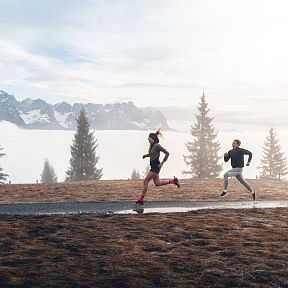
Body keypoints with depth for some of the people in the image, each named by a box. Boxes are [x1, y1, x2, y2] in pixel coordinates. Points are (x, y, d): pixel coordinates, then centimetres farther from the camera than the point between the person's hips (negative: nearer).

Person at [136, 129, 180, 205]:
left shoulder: (157, 146, -16)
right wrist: (146, 155, 7)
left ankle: (141, 200, -3)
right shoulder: (151, 145, 9)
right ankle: (173, 181, 27)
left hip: (156, 166, -10)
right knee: (157, 183, 17)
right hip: (153, 166, 10)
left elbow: (167, 153, -15)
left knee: (145, 182, -8)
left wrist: (162, 163, -16)